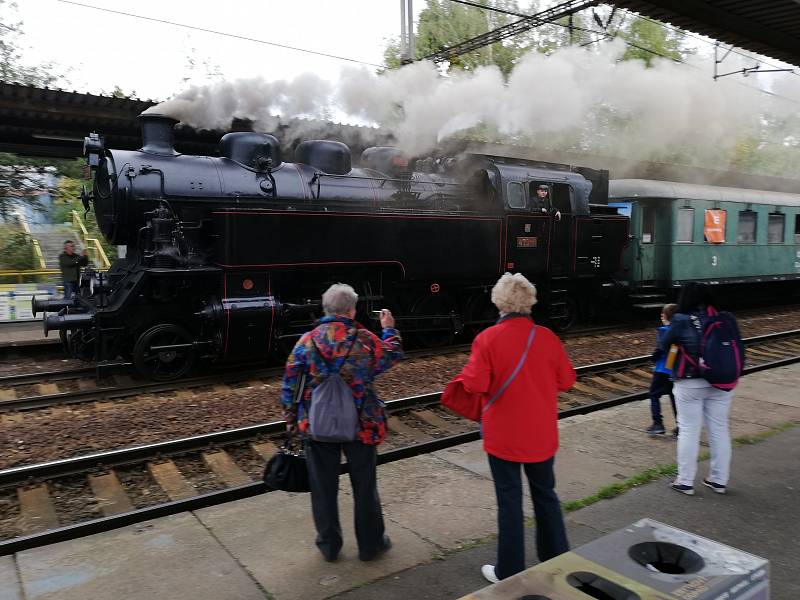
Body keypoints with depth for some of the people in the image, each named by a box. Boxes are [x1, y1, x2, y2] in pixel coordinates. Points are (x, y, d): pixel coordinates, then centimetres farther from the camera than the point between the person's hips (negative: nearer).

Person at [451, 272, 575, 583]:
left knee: (510, 501, 7)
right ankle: (558, 558, 35)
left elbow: (475, 385, -18)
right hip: (541, 434, 3)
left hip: (504, 436, -3)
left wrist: (467, 373, 2)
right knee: (545, 495, 20)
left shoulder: (488, 338, -15)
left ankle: (509, 572, 19)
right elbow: (566, 381, 2)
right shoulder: (547, 337, -6)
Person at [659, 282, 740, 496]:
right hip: (721, 383, 4)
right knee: (719, 429, 14)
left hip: (690, 384, -4)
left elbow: (664, 345, -3)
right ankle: (719, 480, 26)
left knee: (689, 431, 6)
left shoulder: (682, 322, -14)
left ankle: (685, 482, 16)